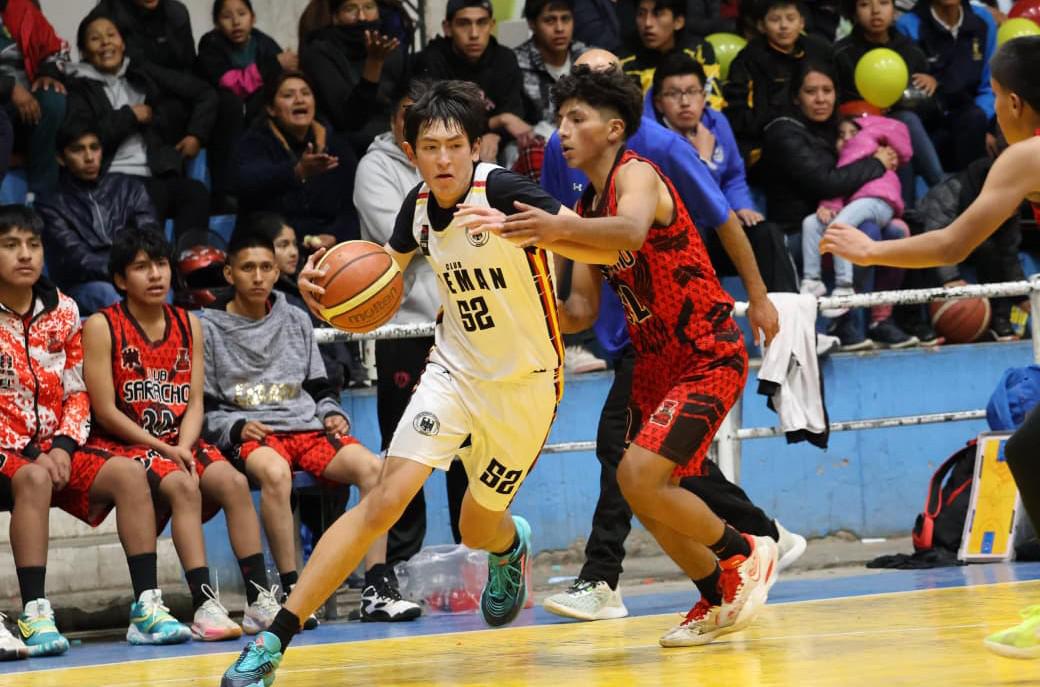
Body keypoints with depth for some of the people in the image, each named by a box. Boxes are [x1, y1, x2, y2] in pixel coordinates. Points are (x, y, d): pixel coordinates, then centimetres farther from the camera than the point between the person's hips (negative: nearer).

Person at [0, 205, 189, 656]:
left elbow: (76, 392, 12)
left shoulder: (62, 311, 9)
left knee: (129, 473, -16)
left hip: (53, 452, 5)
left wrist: (62, 448, -6)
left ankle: (146, 607, -20)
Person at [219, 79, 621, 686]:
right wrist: (327, 281, -4)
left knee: (478, 528, 10)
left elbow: (608, 249, -29)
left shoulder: (503, 190, -22)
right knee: (384, 502, -15)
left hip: (525, 383, -3)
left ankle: (511, 546, 51)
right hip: (456, 369, 3)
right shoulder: (419, 207, -4)